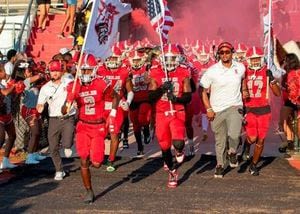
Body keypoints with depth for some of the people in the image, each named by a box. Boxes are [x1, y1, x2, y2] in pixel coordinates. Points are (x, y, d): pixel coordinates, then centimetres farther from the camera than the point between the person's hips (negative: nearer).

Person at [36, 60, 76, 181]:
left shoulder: (69, 83, -1)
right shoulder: (45, 88, 6)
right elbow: (40, 105, 6)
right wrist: (40, 108, -16)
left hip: (68, 118, -2)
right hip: (54, 120, 3)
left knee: (67, 144, -19)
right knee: (53, 148, 3)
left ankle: (67, 146, 19)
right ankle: (59, 171, 22)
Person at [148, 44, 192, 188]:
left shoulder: (183, 73, -3)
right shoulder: (156, 73, -3)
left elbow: (188, 97, -3)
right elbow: (151, 97, -5)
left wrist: (176, 99, -22)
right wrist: (162, 89, -23)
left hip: (177, 113, -2)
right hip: (161, 114, 2)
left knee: (178, 142, -22)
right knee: (164, 147, 10)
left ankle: (179, 150, 17)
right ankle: (172, 172, 35)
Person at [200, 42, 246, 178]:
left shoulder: (240, 68, 1)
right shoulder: (212, 71, -7)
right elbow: (204, 91, -1)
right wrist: (208, 109, -7)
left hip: (235, 107, 0)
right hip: (217, 110, 0)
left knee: (234, 134, -22)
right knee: (220, 140, 10)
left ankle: (232, 152, 10)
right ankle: (220, 164, 31)